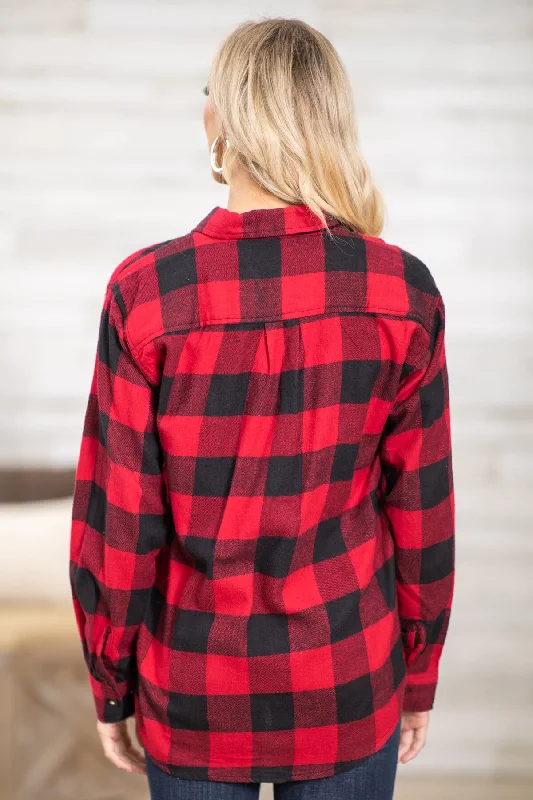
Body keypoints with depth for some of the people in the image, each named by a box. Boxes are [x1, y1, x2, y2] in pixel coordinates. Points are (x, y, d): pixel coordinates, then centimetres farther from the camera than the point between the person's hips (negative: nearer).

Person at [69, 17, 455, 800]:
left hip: (194, 695, 0)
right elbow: (420, 514, -5)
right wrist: (419, 679, 9)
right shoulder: (403, 293, -12)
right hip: (349, 691, 1)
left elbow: (116, 523, -11)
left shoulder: (145, 292, -16)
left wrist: (111, 689, 4)